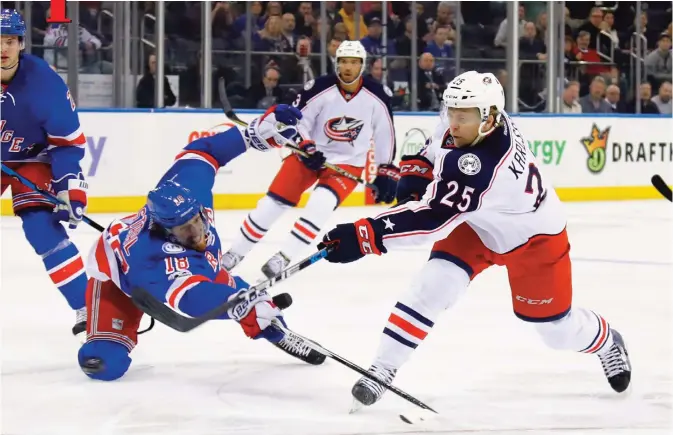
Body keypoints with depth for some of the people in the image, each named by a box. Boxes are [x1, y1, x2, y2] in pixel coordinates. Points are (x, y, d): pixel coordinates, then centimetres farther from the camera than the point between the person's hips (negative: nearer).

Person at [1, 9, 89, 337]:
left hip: (32, 159, -4)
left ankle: (88, 307, -17)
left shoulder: (43, 82, -25)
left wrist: (71, 190, -21)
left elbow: (68, 142, -17)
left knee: (41, 228, -20)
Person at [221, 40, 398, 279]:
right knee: (272, 203, -3)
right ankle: (236, 252, 12)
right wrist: (306, 147, -24)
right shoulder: (320, 88, -17)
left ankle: (283, 257, -21)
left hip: (348, 162, 0)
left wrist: (386, 171, 2)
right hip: (311, 154, 0)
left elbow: (386, 134, 1)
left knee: (320, 205, -26)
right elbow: (295, 120, -10)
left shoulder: (377, 96, -11)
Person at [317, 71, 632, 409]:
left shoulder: (481, 165, -44)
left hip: (533, 238, -6)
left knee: (556, 327, 9)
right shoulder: (472, 120, -20)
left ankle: (606, 343, 43)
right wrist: (413, 176, -14)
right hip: (476, 226, 7)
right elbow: (435, 151, 5)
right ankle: (382, 369, -10)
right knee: (433, 285, -16)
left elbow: (432, 218, -49)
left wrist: (365, 236, -55)